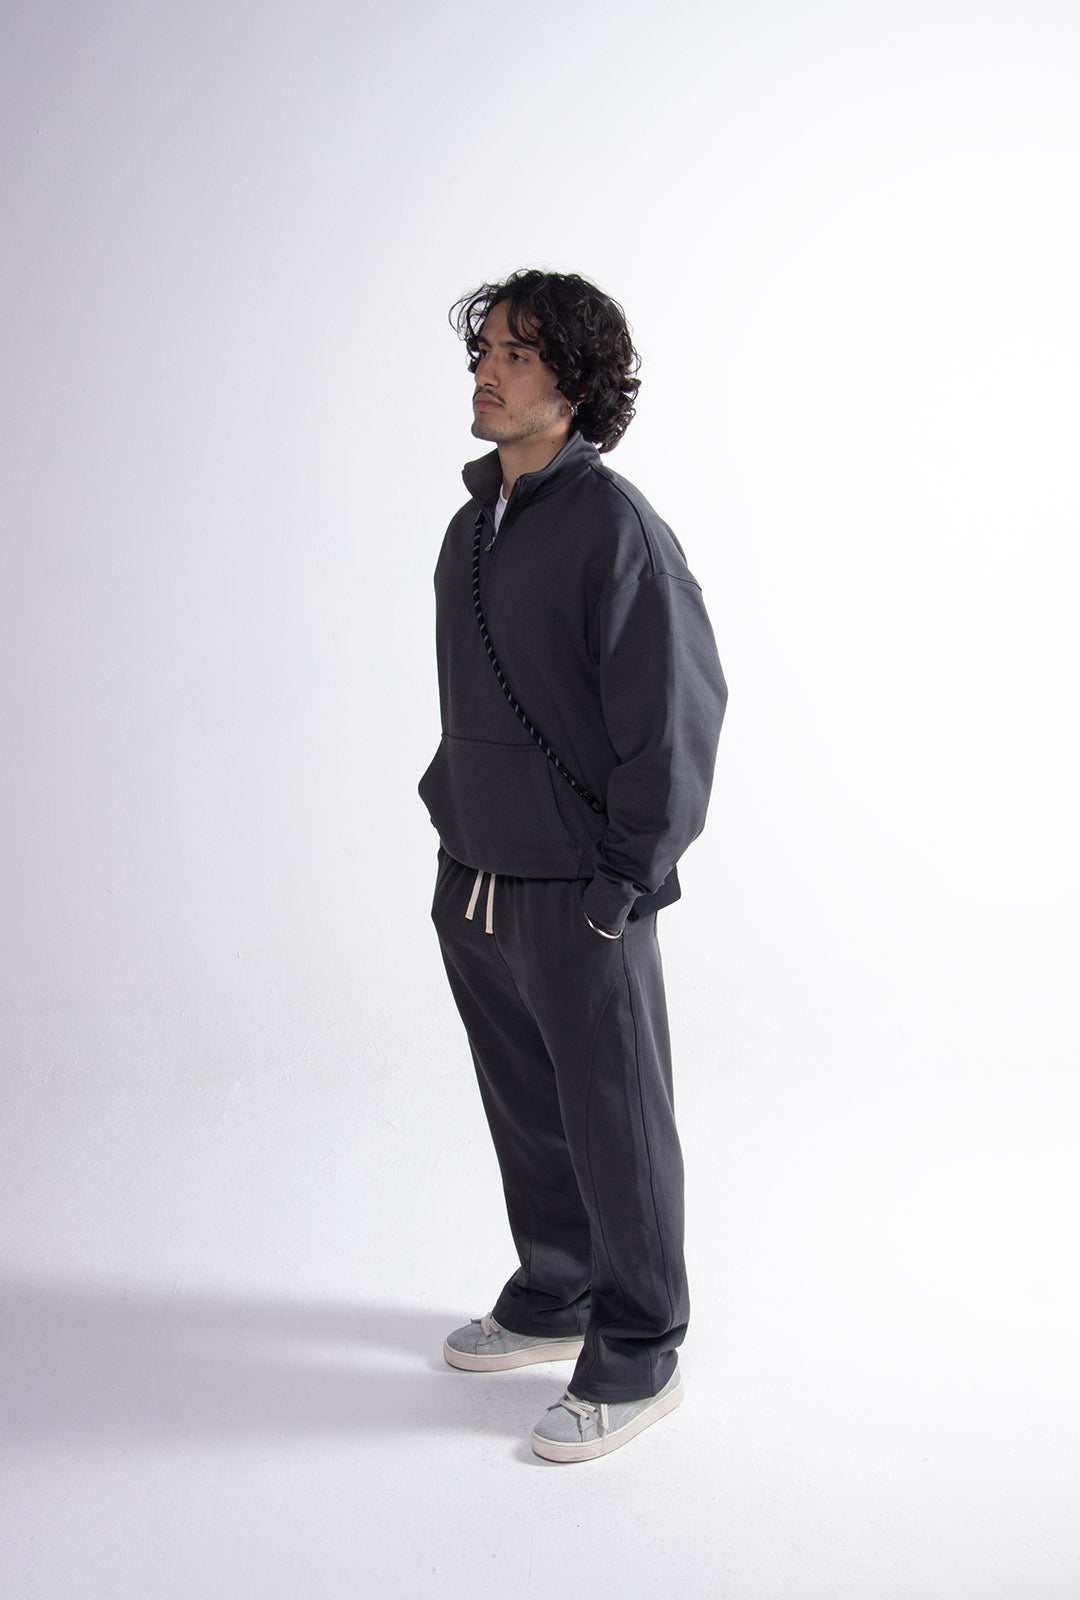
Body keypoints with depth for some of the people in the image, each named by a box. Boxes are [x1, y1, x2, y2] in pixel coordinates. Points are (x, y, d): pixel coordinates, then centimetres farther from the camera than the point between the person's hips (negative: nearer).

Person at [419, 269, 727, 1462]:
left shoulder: (614, 527, -15)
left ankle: (636, 1359, 22)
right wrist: (450, 811, 15)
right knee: (524, 1114, 21)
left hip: (579, 901, -8)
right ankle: (553, 1300, 40)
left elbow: (677, 715, -17)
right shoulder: (471, 526, 10)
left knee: (615, 1129, 6)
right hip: (473, 885, 8)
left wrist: (625, 880, -15)